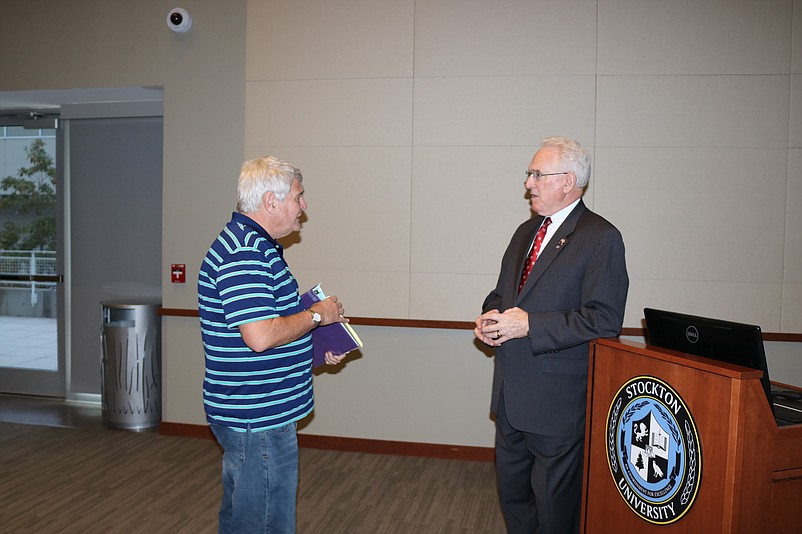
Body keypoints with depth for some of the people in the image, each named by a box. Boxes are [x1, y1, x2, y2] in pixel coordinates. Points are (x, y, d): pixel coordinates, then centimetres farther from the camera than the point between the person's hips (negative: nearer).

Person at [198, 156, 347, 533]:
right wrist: (317, 315, -15)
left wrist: (316, 349, 13)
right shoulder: (245, 252, -21)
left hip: (246, 414, 11)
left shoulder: (252, 244, 15)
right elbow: (260, 336, -30)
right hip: (258, 418, -11)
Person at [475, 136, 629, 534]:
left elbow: (603, 320, -19)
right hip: (511, 396, 8)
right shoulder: (526, 231, 13)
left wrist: (530, 324, -23)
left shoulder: (601, 238, -12)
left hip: (557, 402, -7)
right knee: (511, 491, 20)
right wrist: (490, 315, -1)